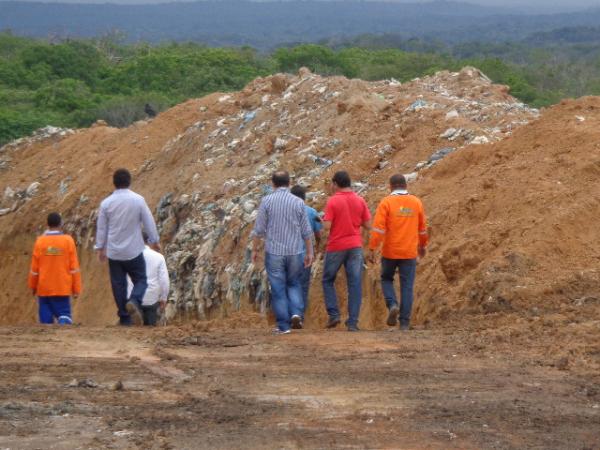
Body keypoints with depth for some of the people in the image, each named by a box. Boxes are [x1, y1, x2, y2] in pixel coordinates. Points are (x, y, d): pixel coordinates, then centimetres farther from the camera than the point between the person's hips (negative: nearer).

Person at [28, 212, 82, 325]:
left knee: (46, 319, 8)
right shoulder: (68, 240, -5)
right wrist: (76, 288, 3)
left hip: (44, 289, 1)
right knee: (63, 312, 3)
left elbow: (34, 267, 1)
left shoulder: (40, 241, -4)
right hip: (63, 289, -1)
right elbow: (74, 266, -4)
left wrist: (33, 286, 15)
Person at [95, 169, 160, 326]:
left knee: (118, 284, 8)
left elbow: (101, 227, 5)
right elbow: (149, 222, -2)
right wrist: (154, 241, 13)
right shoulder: (138, 200, -9)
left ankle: (125, 318, 8)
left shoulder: (106, 203, -3)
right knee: (140, 280, 9)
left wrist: (100, 248, 17)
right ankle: (134, 302, -20)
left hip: (114, 252, 2)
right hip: (134, 251, -2)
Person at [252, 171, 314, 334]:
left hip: (274, 252, -2)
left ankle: (283, 325, 3)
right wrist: (309, 252, 12)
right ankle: (296, 313, -2)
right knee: (294, 284, 19)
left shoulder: (267, 201, -4)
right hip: (295, 252, 2)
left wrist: (255, 249, 9)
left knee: (278, 289, 4)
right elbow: (307, 231, 3)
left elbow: (259, 229, -3)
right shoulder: (298, 202, 0)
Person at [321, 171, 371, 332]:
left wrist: (324, 220, 8)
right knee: (355, 284, 2)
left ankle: (333, 314, 4)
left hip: (336, 246, -3)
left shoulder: (333, 201, -9)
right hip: (355, 246, 3)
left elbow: (327, 227, -14)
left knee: (328, 280, 15)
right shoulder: (360, 201, 2)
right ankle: (353, 322, -2)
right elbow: (368, 225, 3)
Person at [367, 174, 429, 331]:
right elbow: (422, 228, 13)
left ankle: (392, 305, -5)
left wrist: (372, 249, -12)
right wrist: (422, 245, 28)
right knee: (407, 286, 6)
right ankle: (405, 322, 3)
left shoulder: (386, 202, -7)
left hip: (390, 252, -2)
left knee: (386, 279, 20)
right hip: (410, 252, 2)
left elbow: (378, 228, -14)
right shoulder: (416, 203, 3)